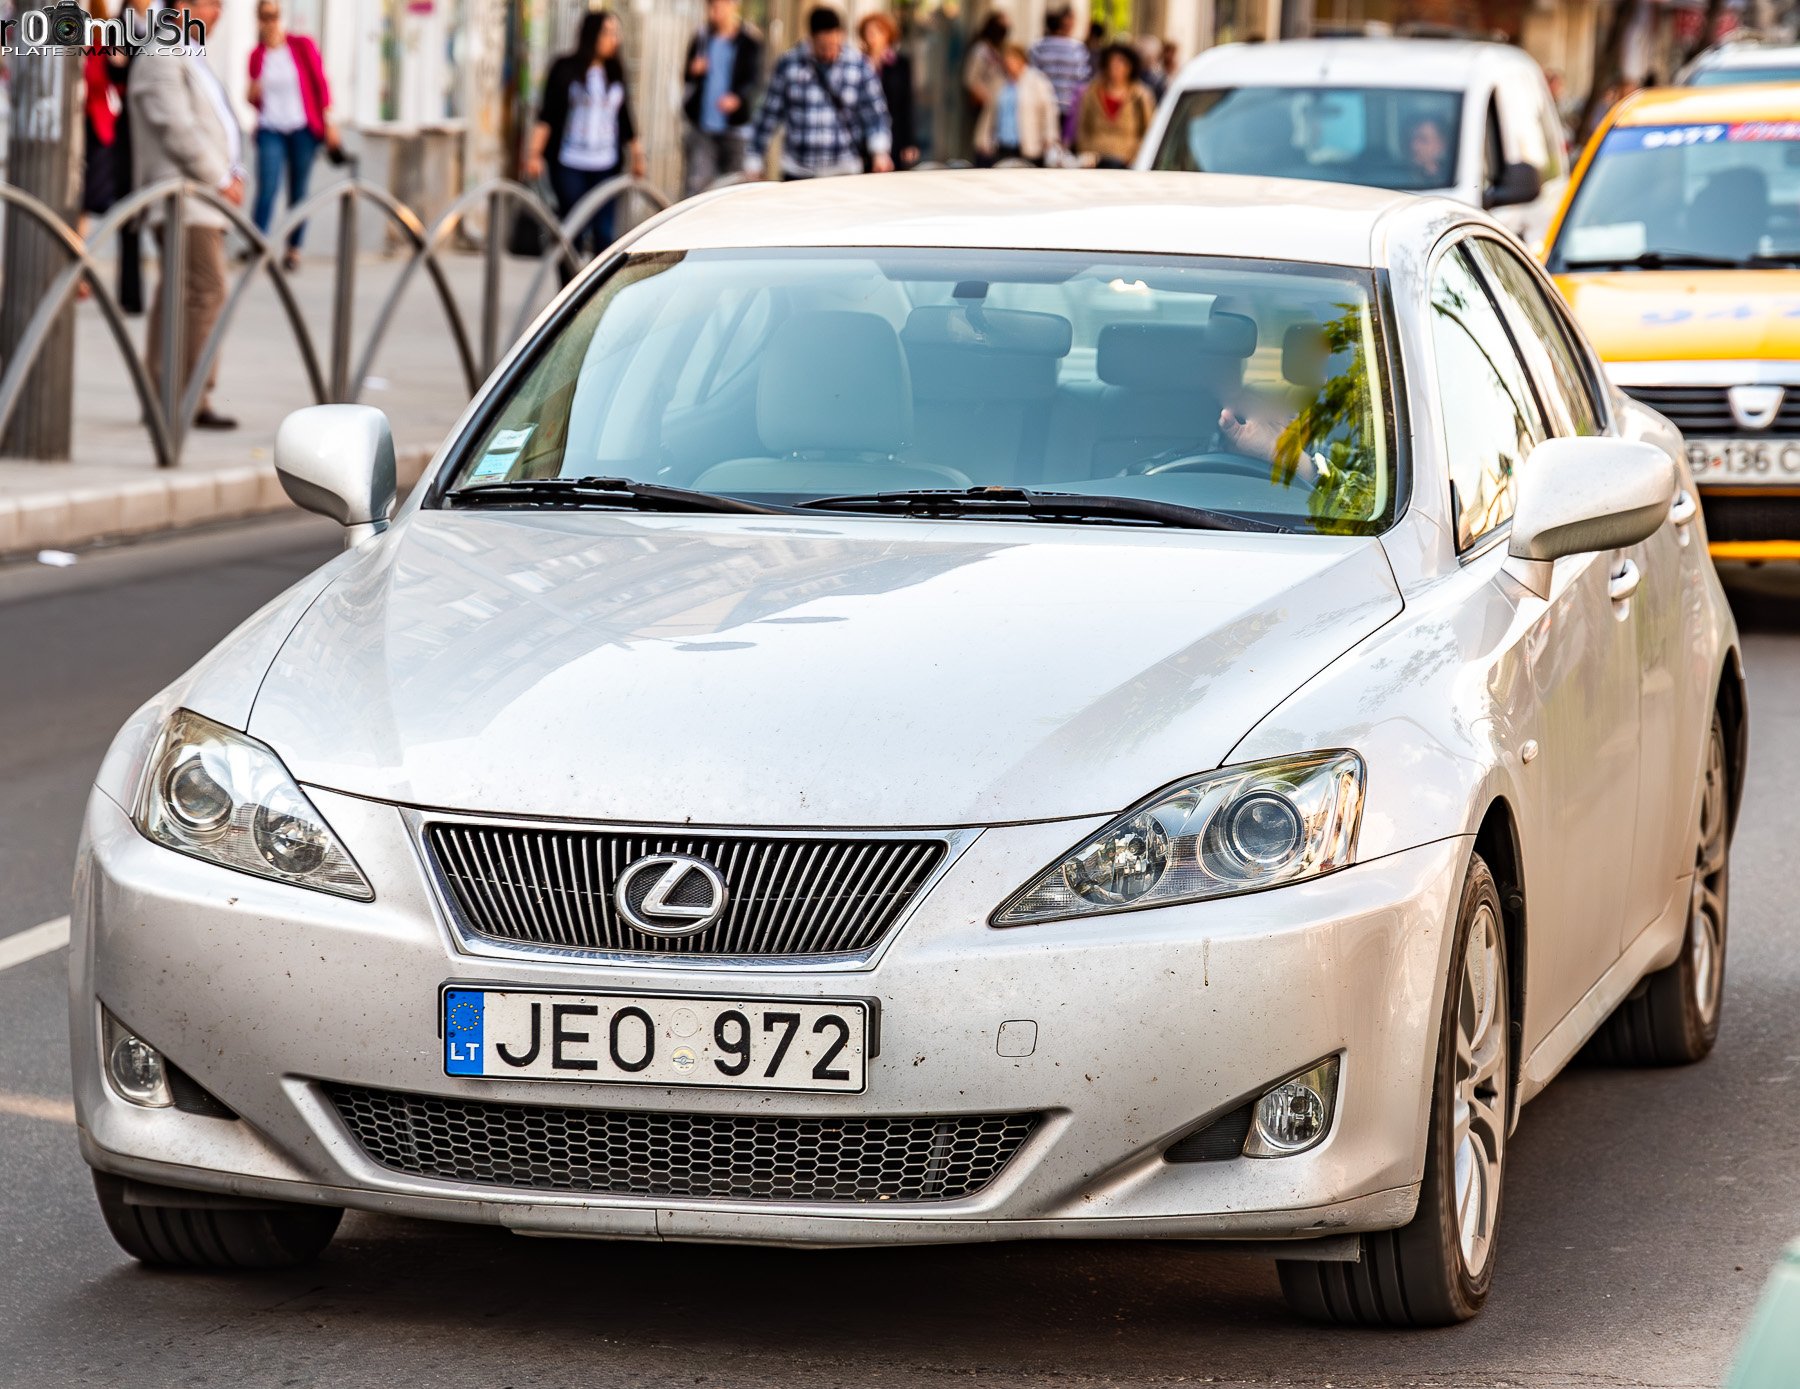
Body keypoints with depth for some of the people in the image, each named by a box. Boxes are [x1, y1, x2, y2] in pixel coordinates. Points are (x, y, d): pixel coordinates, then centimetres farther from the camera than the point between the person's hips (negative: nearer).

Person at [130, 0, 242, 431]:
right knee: (206, 294, -13)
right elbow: (178, 131, -20)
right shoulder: (160, 59, -12)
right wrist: (220, 180, -15)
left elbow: (213, 124, 25)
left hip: (202, 196, 11)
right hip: (185, 200, -11)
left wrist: (232, 174, 10)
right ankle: (193, 400, -13)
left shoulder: (189, 58, 22)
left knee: (180, 295, 10)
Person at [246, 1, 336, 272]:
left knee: (298, 191, 4)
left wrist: (327, 121, 0)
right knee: (267, 189, -13)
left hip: (303, 129, 0)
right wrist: (253, 95, -8)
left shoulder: (302, 46, 0)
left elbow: (320, 84, 4)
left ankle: (294, 249, 14)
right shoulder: (257, 55, 6)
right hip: (270, 130, 1)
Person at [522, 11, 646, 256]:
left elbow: (625, 117, 17)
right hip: (569, 165, -3)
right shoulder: (566, 68, -2)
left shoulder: (615, 72, 10)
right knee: (574, 231, -2)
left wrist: (637, 154, 16)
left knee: (603, 232, -2)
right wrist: (535, 153, -9)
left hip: (606, 166, 3)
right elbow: (547, 114, -3)